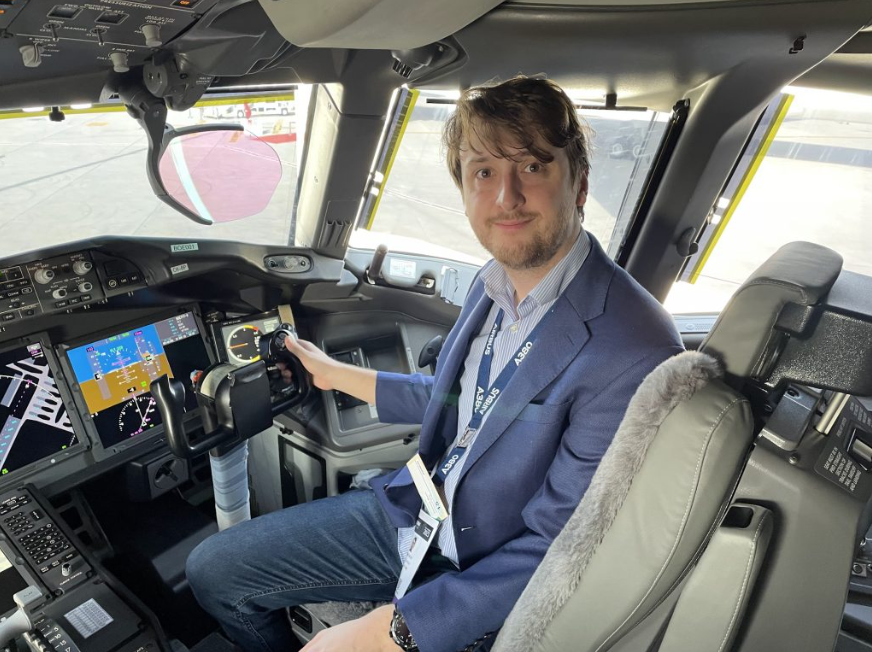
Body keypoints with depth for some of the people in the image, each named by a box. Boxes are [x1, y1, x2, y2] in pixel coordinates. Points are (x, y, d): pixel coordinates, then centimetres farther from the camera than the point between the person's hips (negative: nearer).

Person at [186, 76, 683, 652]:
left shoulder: (632, 355, -29)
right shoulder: (496, 282, -3)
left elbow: (555, 553, -23)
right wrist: (338, 375, 19)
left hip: (484, 593, -6)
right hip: (417, 511, 7)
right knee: (214, 570, 10)